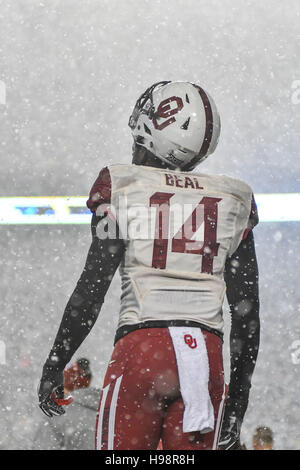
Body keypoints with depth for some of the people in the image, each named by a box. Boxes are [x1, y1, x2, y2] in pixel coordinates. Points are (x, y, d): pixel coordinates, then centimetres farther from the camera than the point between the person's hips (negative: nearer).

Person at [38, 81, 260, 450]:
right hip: (207, 353, 3)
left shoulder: (122, 188, 3)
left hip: (142, 350, -3)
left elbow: (93, 285, -2)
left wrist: (54, 365, 5)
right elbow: (246, 309, 11)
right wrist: (238, 398, 16)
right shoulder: (231, 201, 13)